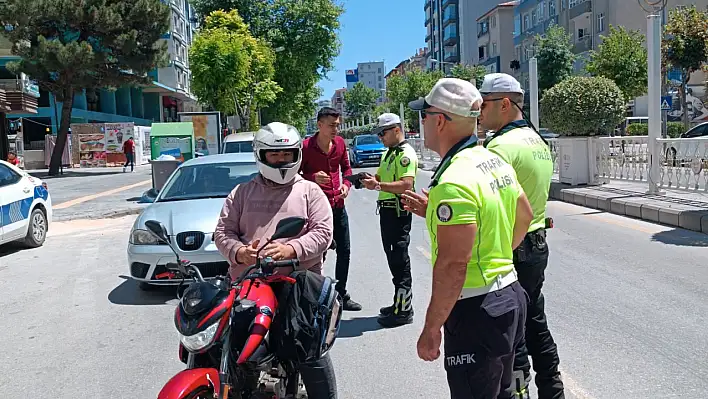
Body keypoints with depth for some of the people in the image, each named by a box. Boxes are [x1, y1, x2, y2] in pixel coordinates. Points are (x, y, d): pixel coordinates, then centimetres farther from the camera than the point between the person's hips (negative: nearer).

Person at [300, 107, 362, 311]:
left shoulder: (340, 143, 4)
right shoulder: (306, 146, -12)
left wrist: (346, 184, -1)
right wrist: (313, 178, -24)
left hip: (338, 205, 6)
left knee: (344, 252, 13)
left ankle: (341, 295, 28)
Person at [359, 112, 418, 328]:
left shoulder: (406, 154, -13)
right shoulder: (389, 153, 19)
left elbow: (406, 185, -25)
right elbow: (381, 176, 25)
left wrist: (378, 185, -29)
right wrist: (370, 180, 3)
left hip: (398, 212, -10)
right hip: (387, 211, 10)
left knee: (400, 261, -5)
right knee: (394, 259, 16)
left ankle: (404, 311, 2)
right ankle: (400, 303, 27)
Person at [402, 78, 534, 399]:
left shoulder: (454, 182, -24)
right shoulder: (496, 162, 5)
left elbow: (452, 265, -27)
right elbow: (523, 217, 19)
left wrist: (431, 330, -18)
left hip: (475, 312, -9)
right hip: (509, 295, 10)